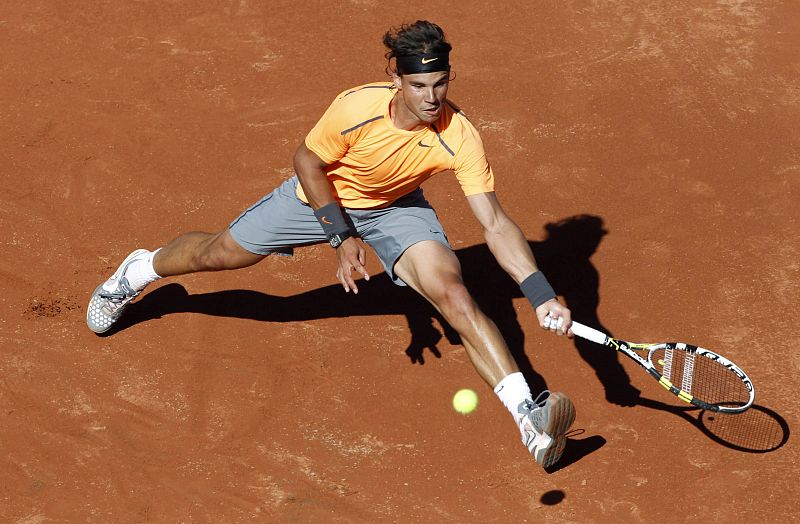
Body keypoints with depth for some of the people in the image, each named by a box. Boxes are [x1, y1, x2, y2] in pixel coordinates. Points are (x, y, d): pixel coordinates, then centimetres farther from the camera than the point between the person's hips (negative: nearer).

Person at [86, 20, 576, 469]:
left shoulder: (459, 136, -33)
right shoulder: (356, 108, -36)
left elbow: (496, 224, -34)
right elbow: (307, 162, -17)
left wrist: (542, 294, -44)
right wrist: (343, 236, -22)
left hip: (397, 209, 0)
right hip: (323, 194, 0)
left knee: (454, 294, -23)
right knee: (220, 252, 13)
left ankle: (528, 414, -24)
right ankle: (138, 272, 46)